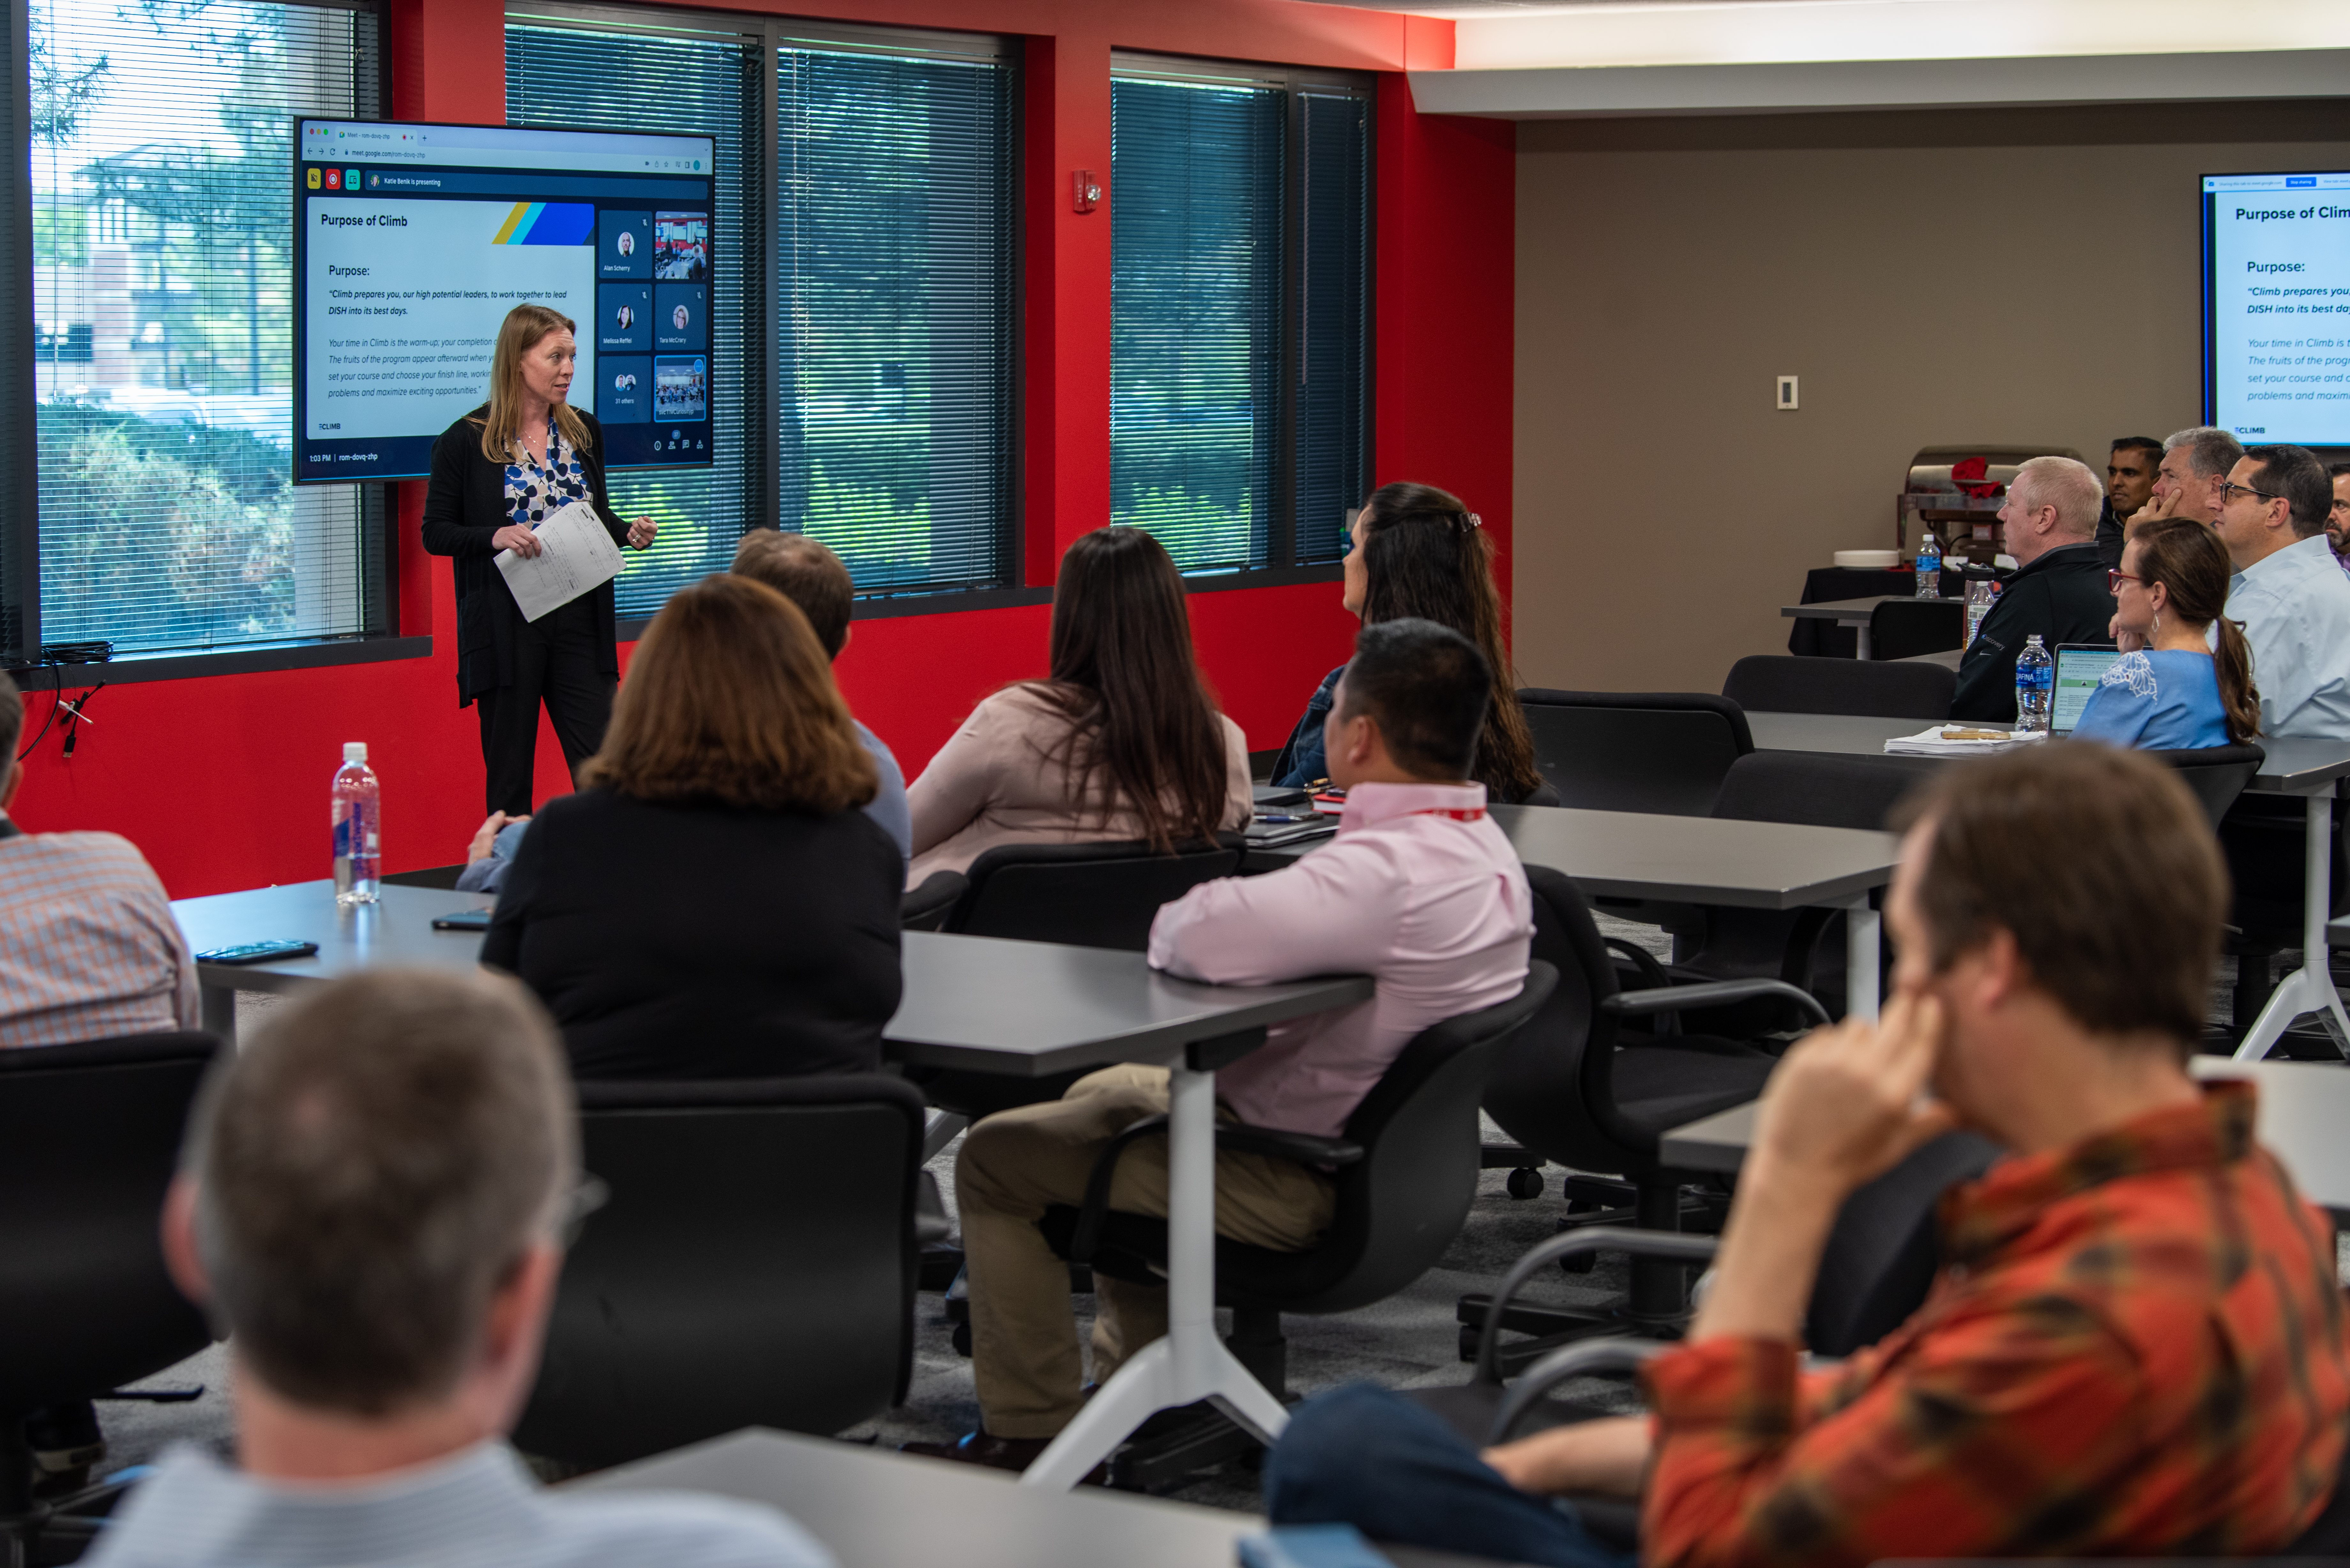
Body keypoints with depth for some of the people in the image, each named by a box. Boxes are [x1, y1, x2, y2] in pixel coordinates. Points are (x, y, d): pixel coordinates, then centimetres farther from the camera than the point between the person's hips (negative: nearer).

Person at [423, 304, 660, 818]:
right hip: (506, 628, -4)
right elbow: (435, 533, -2)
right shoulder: (466, 442, -4)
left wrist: (629, 533, -1)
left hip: (579, 622, 4)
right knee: (509, 777, 4)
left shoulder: (584, 431, 10)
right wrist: (495, 537, -19)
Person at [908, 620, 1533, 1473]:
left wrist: (1171, 920, -17)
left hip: (1292, 1178, -11)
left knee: (996, 1157, 2)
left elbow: (1203, 938, -41)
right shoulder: (1485, 848, 2)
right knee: (1104, 1093, 34)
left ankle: (1029, 1435, 11)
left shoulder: (1385, 872, -32)